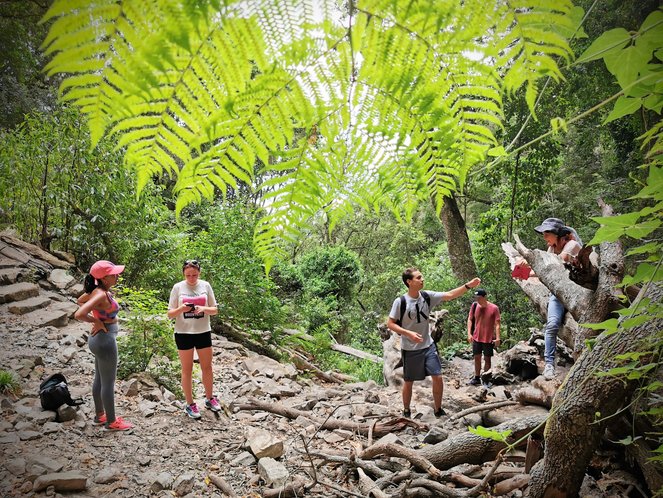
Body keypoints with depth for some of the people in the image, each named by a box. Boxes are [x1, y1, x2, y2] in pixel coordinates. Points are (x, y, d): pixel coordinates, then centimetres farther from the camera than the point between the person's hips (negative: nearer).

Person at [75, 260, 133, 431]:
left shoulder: (98, 290, 1)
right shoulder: (101, 295, -26)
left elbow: (80, 301, 20)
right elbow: (78, 315, -35)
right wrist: (96, 321, -19)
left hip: (101, 339, 10)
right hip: (105, 339, -10)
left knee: (99, 379, 21)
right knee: (108, 382, 4)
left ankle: (100, 415, 36)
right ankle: (111, 421, 18)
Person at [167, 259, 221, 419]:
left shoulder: (205, 286, -2)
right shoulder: (178, 287, -6)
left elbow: (214, 310, 2)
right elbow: (170, 314, -3)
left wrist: (203, 308, -19)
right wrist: (181, 309, -24)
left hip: (203, 332, 2)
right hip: (184, 333, -2)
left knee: (207, 367, 12)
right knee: (187, 370, 8)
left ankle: (210, 399, 30)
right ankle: (190, 404, 20)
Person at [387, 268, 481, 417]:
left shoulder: (427, 296, -5)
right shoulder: (400, 302, -17)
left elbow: (449, 295, -9)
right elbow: (390, 324, -13)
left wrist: (468, 285, -21)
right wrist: (409, 333, -23)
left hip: (428, 346, 4)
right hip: (410, 349, -4)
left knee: (438, 377, 1)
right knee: (408, 382, 10)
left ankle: (438, 410, 20)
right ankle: (406, 412, 30)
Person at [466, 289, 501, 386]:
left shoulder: (494, 308, -12)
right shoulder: (474, 305, -2)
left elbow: (497, 324, -10)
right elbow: (470, 319, 5)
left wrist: (497, 338, -15)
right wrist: (469, 333, -2)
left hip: (488, 338, -3)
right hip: (476, 337, 3)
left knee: (487, 359, 6)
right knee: (477, 357, 10)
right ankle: (477, 378, 21)